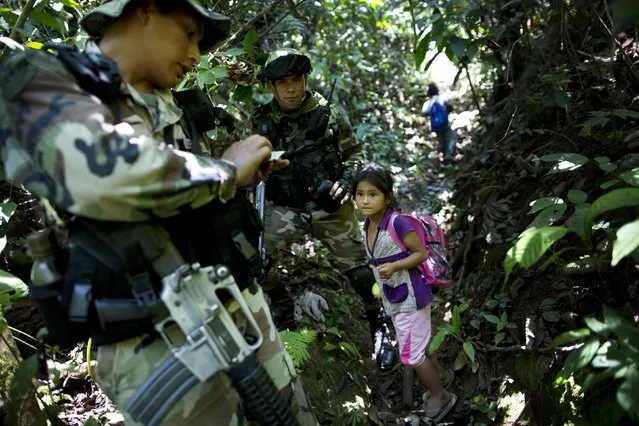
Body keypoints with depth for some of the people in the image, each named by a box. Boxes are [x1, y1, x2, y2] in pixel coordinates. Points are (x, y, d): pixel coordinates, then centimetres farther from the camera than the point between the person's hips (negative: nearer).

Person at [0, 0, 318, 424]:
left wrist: (244, 177, 9)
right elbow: (101, 174, -30)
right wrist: (227, 170, -16)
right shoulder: (38, 78, -9)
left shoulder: (174, 109, 13)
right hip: (159, 344, -7)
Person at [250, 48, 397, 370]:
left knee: (358, 268, 3)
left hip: (330, 206, -1)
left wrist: (345, 182, -12)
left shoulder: (330, 115, -6)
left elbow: (354, 153, 4)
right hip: (285, 209, 1)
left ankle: (379, 328, 27)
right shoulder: (261, 122, -2)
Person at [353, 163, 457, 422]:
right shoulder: (368, 226, 0)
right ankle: (436, 390, 43)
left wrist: (394, 267, -31)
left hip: (411, 298, -8)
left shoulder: (398, 223, -24)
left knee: (410, 356, 2)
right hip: (393, 300, 8)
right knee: (415, 351, 22)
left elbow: (422, 253, -18)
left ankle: (441, 396, 26)